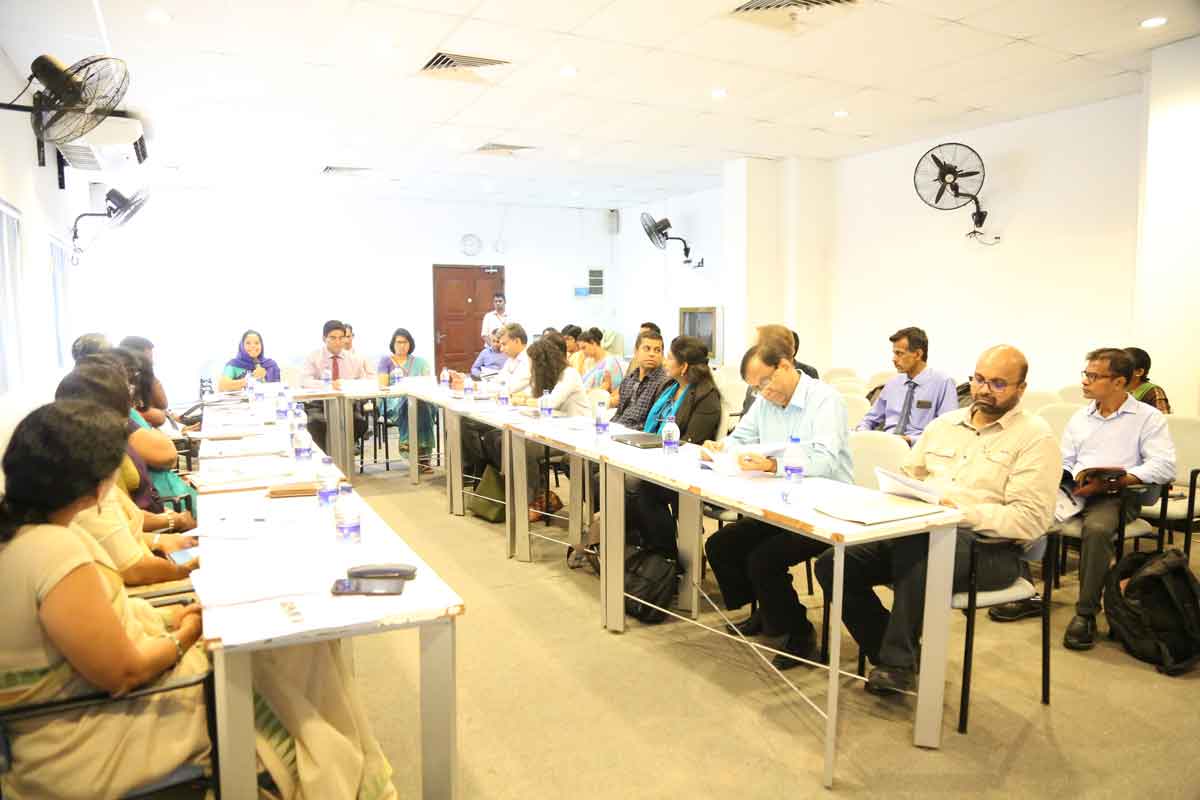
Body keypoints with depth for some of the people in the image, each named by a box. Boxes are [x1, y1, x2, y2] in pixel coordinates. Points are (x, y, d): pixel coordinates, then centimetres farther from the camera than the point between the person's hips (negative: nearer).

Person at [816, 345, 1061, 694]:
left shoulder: (1035, 437, -2)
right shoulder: (943, 424, 18)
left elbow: (1031, 520, -12)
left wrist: (960, 511, -22)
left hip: (988, 546, -6)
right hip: (919, 532, 6)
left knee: (914, 550, -38)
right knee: (834, 564, -14)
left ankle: (898, 662, -19)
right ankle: (891, 656, 2)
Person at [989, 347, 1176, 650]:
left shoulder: (1148, 417, 3)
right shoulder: (1080, 417, 20)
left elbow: (1164, 466, -11)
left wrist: (1111, 482, -21)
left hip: (1118, 494, -5)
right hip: (1076, 489, 5)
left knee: (1096, 527, -38)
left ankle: (1086, 613, -22)